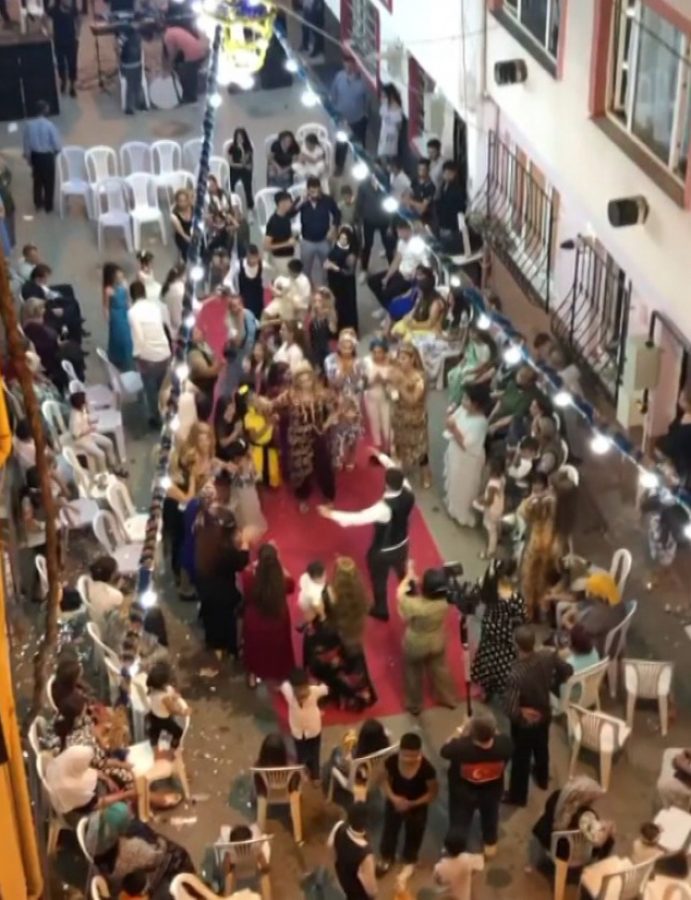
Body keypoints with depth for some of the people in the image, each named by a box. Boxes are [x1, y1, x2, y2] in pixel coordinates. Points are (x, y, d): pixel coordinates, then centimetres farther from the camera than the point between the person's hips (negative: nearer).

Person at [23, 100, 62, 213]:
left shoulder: (29, 124, -11)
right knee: (49, 182, 14)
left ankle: (38, 204, 37)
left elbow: (25, 143, -2)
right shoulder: (49, 125, -23)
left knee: (37, 180, 23)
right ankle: (48, 206, 24)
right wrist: (55, 151, 6)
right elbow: (57, 144, -18)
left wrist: (28, 157, 14)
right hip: (47, 156, -4)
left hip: (34, 155, 4)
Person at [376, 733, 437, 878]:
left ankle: (409, 860, 57)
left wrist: (413, 804, -27)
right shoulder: (391, 761, -29)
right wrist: (392, 797, -25)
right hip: (394, 803, 2)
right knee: (389, 830, 26)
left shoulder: (426, 768, -35)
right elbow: (386, 780, -9)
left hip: (417, 807, -2)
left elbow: (433, 792, -20)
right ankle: (386, 858, 56)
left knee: (413, 835, 25)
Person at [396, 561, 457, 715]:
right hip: (437, 643, 3)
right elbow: (431, 594, -5)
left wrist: (409, 576, -8)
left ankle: (414, 705, 45)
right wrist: (415, 578, -8)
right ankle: (448, 698, 50)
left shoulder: (414, 606, -42)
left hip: (415, 646, -3)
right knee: (439, 668, 29)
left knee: (414, 674, 24)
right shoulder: (444, 602, -29)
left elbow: (401, 594, -20)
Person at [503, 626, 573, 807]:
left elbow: (510, 709, -39)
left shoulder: (516, 674, -40)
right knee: (542, 748, 33)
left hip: (525, 722, -5)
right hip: (544, 714, 5)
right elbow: (568, 670, -4)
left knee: (521, 757, 19)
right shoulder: (548, 656, -24)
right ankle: (542, 779, 59)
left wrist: (521, 712, -18)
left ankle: (518, 796, 41)